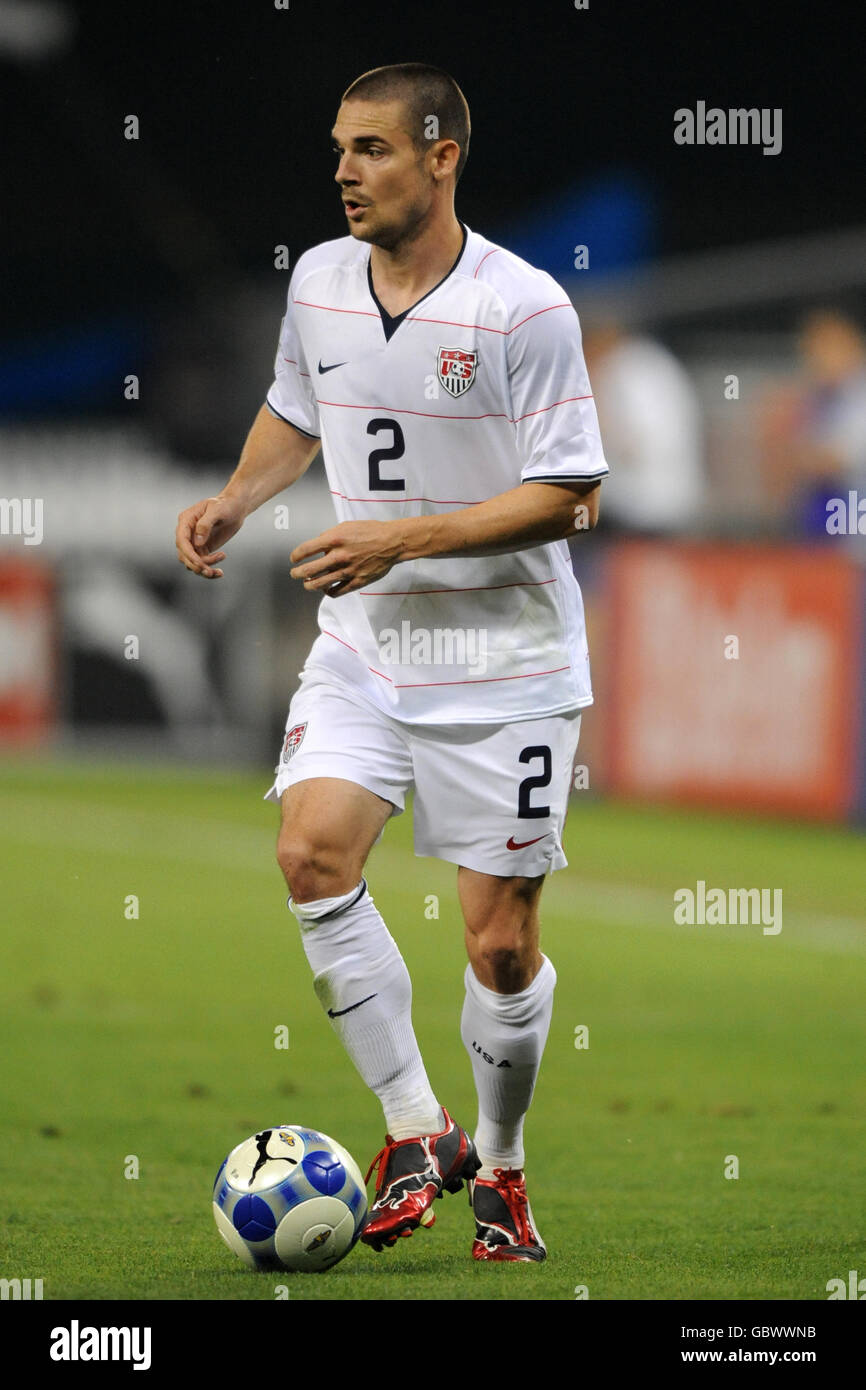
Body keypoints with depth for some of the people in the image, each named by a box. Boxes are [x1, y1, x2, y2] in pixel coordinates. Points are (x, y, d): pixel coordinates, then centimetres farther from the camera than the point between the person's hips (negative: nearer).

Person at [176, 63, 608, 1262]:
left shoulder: (524, 308, -15)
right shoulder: (319, 284, 3)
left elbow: (570, 497, -15)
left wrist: (404, 540, -21)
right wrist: (236, 500, 4)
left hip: (504, 661, -4)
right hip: (363, 645, 4)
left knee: (501, 943, -2)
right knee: (313, 846, -20)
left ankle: (500, 1167, 23)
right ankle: (417, 1135, -10)